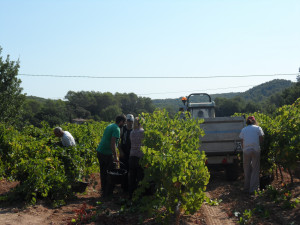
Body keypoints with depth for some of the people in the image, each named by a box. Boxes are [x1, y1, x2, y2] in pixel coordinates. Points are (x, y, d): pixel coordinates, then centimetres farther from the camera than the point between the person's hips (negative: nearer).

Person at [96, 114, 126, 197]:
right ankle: (107, 193, 5)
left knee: (103, 172, 15)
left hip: (99, 152, 9)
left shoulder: (109, 126, 16)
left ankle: (103, 191, 23)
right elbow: (113, 144, -22)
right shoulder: (116, 129, -12)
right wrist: (115, 157, -19)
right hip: (107, 154, -9)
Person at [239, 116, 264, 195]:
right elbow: (261, 139, 2)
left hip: (246, 150, 2)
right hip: (256, 150, -2)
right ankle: (253, 189, 1)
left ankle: (246, 188, 16)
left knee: (247, 170, 12)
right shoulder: (258, 128, 6)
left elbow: (242, 142, 7)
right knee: (255, 170, 4)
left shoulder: (243, 130, 11)